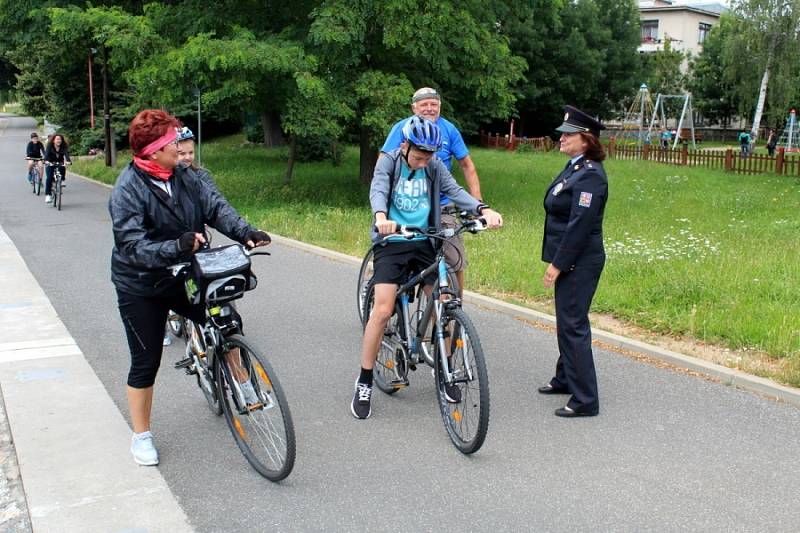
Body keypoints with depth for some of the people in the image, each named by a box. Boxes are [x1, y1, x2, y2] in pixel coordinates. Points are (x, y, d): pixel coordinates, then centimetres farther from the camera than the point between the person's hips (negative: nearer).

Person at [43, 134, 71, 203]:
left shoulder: (64, 147, -8)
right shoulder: (50, 145, -10)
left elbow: (66, 154, -23)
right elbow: (47, 153, -24)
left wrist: (68, 161, -44)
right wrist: (46, 160, -45)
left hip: (60, 164, 1)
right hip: (50, 164, -1)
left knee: (62, 168, -35)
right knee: (49, 177, -20)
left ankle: (62, 181, -13)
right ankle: (48, 195, -18)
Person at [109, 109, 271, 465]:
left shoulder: (182, 176, -4)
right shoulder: (127, 190, -21)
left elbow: (215, 206, -10)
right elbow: (135, 247, -29)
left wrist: (245, 232, -27)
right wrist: (177, 246, -45)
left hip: (182, 275, 5)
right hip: (141, 287, -5)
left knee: (226, 321, 0)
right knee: (146, 361, 3)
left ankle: (242, 385, 25)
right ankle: (141, 435, 21)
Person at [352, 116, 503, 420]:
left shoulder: (434, 167, 3)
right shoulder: (389, 162, -5)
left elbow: (455, 191, -10)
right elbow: (378, 190, -23)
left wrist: (483, 210, -30)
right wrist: (381, 217, -46)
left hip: (425, 243, 3)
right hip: (392, 243, -3)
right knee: (383, 310, -13)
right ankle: (364, 383, 0)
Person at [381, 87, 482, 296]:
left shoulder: (448, 129, 3)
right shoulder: (402, 128, -3)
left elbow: (467, 165, 8)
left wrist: (477, 202, 1)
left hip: (442, 206, 1)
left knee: (456, 263, -4)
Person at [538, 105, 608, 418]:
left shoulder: (590, 175, -19)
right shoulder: (574, 167, 12)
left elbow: (580, 225, -23)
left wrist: (557, 265, -20)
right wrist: (555, 261, 17)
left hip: (580, 263, -10)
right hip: (568, 260, 10)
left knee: (573, 325, -6)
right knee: (566, 320, 20)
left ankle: (585, 401, 1)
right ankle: (566, 378, 37)